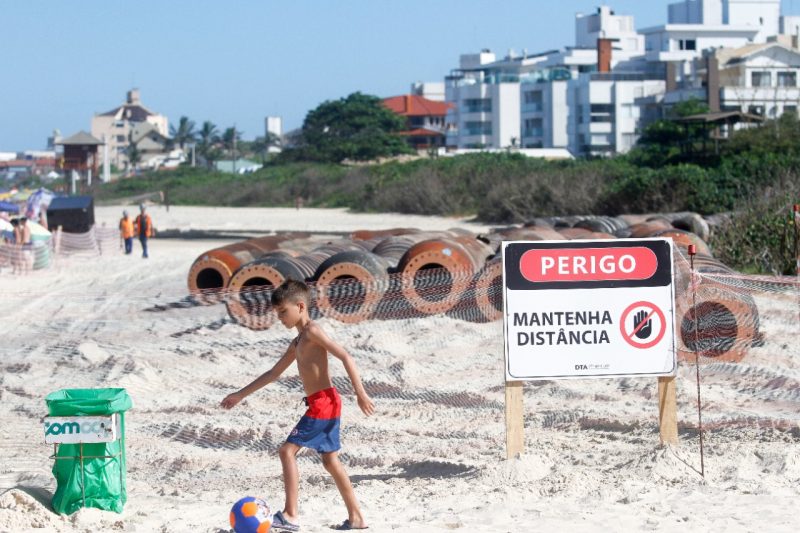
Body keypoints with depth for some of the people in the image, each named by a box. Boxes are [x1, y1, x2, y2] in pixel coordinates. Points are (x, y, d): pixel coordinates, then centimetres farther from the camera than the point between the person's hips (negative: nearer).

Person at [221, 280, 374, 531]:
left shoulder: (312, 331, -9)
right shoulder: (297, 343, 19)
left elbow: (345, 356, -17)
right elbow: (274, 373, 28)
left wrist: (360, 393, -23)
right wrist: (241, 395, 29)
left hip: (323, 402, -10)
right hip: (324, 405, 10)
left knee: (287, 451, -10)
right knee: (331, 461, 12)